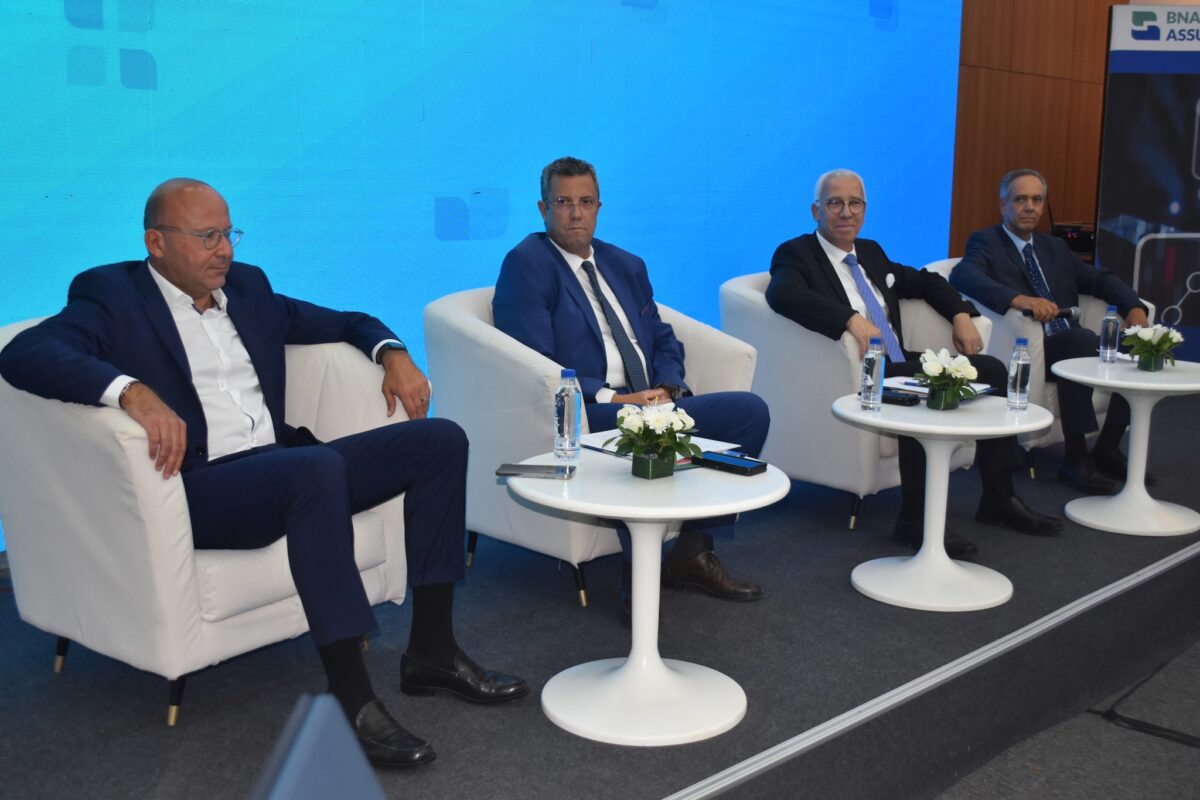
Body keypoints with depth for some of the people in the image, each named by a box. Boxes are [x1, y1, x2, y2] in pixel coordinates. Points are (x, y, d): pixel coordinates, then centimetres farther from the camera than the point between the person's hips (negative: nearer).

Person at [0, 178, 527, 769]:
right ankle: (350, 698, -34)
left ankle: (431, 651, -5)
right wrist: (133, 391, -35)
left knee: (441, 439, -5)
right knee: (318, 465, -37)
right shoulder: (111, 295, 1)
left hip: (284, 468, 8)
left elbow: (342, 322, 30)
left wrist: (393, 354, 7)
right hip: (197, 488, -7)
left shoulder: (248, 287, 20)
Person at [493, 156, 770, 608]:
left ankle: (693, 553, -6)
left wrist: (667, 388, -2)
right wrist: (613, 398, -18)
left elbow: (662, 339, 21)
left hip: (650, 404, 8)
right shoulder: (526, 265, -1)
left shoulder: (626, 266, 22)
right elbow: (537, 365, -12)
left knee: (750, 409, -11)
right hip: (583, 414, -7)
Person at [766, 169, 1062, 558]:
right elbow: (784, 294, -26)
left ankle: (998, 499, 0)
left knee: (991, 369, -7)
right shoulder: (796, 254, -2)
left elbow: (925, 281, 34)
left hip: (899, 365, 8)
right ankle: (915, 519, -23)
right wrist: (851, 319, -37)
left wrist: (961, 314, 14)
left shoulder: (871, 252, 21)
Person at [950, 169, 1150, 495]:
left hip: (1068, 346, 7)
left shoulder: (1055, 248, 25)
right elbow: (962, 276, -18)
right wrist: (1019, 299, -34)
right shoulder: (985, 242, 3)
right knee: (1082, 340, -33)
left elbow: (1099, 279, 19)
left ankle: (1106, 450, -1)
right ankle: (1075, 459, -25)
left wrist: (1134, 306, -3)